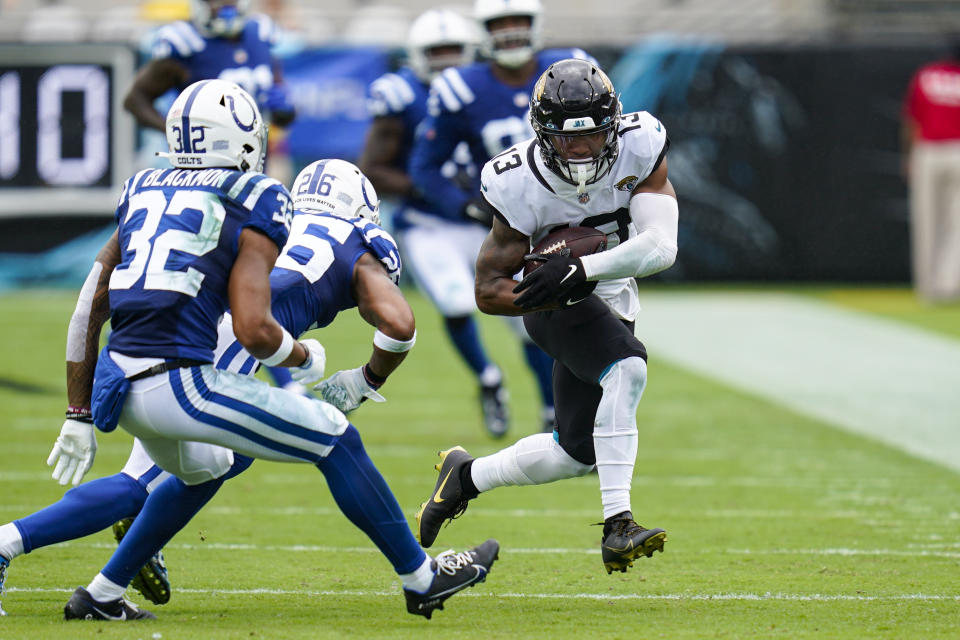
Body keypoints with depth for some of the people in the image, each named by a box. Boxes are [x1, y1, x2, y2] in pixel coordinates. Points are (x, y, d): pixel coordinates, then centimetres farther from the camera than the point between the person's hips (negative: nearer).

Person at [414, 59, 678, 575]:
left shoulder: (639, 149, -21)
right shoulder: (523, 185, -25)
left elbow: (661, 247, -29)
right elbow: (489, 290, -19)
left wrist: (580, 269, -39)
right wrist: (550, 293, -37)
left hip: (610, 299, 5)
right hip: (557, 303, -5)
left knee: (576, 453, 8)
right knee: (627, 368, -34)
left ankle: (466, 475, 32)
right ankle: (617, 527, -37)